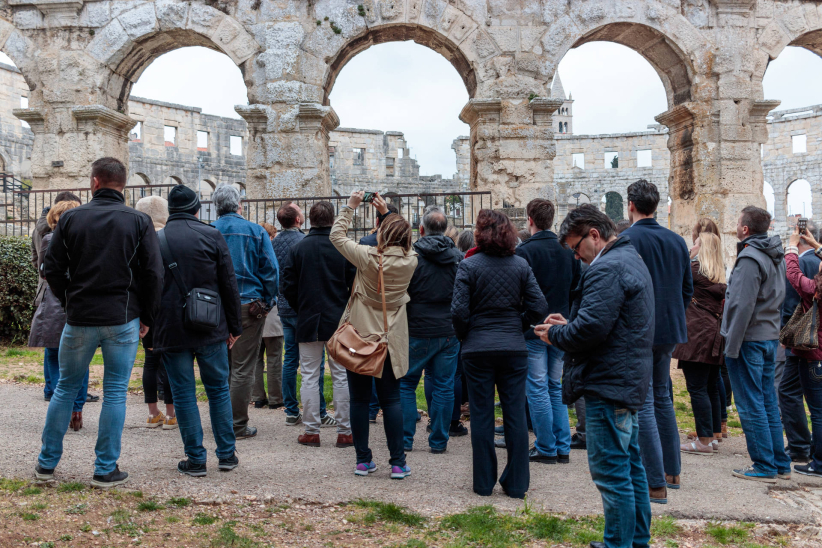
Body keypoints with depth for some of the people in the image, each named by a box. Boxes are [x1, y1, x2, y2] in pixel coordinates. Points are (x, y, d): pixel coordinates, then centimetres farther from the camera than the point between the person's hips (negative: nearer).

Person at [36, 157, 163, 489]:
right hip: (123, 320, -2)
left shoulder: (70, 218, 2)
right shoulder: (139, 222, -2)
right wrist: (146, 318, 5)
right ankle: (106, 471, 8)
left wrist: (70, 303, 14)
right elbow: (154, 274, -5)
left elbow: (52, 269, 2)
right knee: (115, 393, 5)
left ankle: (47, 462, 25)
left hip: (79, 320, 2)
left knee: (65, 388, 15)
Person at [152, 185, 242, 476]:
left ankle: (196, 459, 10)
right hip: (211, 330, 0)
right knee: (219, 390, 12)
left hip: (171, 331, 0)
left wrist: (150, 329, 14)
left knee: (184, 395, 6)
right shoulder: (212, 236, -1)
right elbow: (229, 285, -1)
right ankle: (227, 455, 17)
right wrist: (234, 326, 5)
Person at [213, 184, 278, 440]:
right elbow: (271, 270, -4)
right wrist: (267, 303, 4)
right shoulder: (256, 231, -3)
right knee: (243, 368, 1)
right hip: (248, 304, -3)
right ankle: (238, 426, 4)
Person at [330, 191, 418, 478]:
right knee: (391, 400, 8)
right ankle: (398, 462, 8)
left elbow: (337, 235, -1)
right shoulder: (410, 260, -7)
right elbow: (403, 241, 17)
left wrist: (350, 207, 8)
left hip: (359, 337, -2)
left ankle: (363, 460, 15)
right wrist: (387, 213, 16)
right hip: (390, 340, 2)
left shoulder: (368, 258, -16)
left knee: (359, 399, 8)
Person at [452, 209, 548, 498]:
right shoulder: (521, 265, 1)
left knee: (482, 416, 7)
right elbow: (538, 307, -3)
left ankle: (484, 483, 16)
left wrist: (464, 336, 5)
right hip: (514, 348, 2)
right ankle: (516, 483, 15)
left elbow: (459, 311, -12)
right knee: (515, 415, 8)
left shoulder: (469, 266, -7)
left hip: (478, 349, -2)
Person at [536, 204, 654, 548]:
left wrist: (555, 334, -8)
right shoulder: (631, 259, 17)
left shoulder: (606, 269, -17)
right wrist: (568, 325, 12)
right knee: (631, 467, 19)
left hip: (608, 386, -11)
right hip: (630, 382, 11)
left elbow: (591, 328, -26)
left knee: (610, 473, -3)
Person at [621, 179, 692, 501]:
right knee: (662, 396, 20)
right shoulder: (677, 241, 9)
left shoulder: (628, 239, -13)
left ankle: (656, 484, -1)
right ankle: (671, 470, 30)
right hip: (670, 331, 7)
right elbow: (687, 289, 13)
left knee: (643, 404, -3)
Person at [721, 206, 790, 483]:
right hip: (770, 336, 9)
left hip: (749, 340, -9)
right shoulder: (775, 256, 12)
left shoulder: (749, 258, -17)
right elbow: (778, 296, 17)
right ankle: (780, 463, 21)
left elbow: (743, 306, -21)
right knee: (768, 403, 15)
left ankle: (764, 467, 5)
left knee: (751, 406, -1)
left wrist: (732, 346, -17)